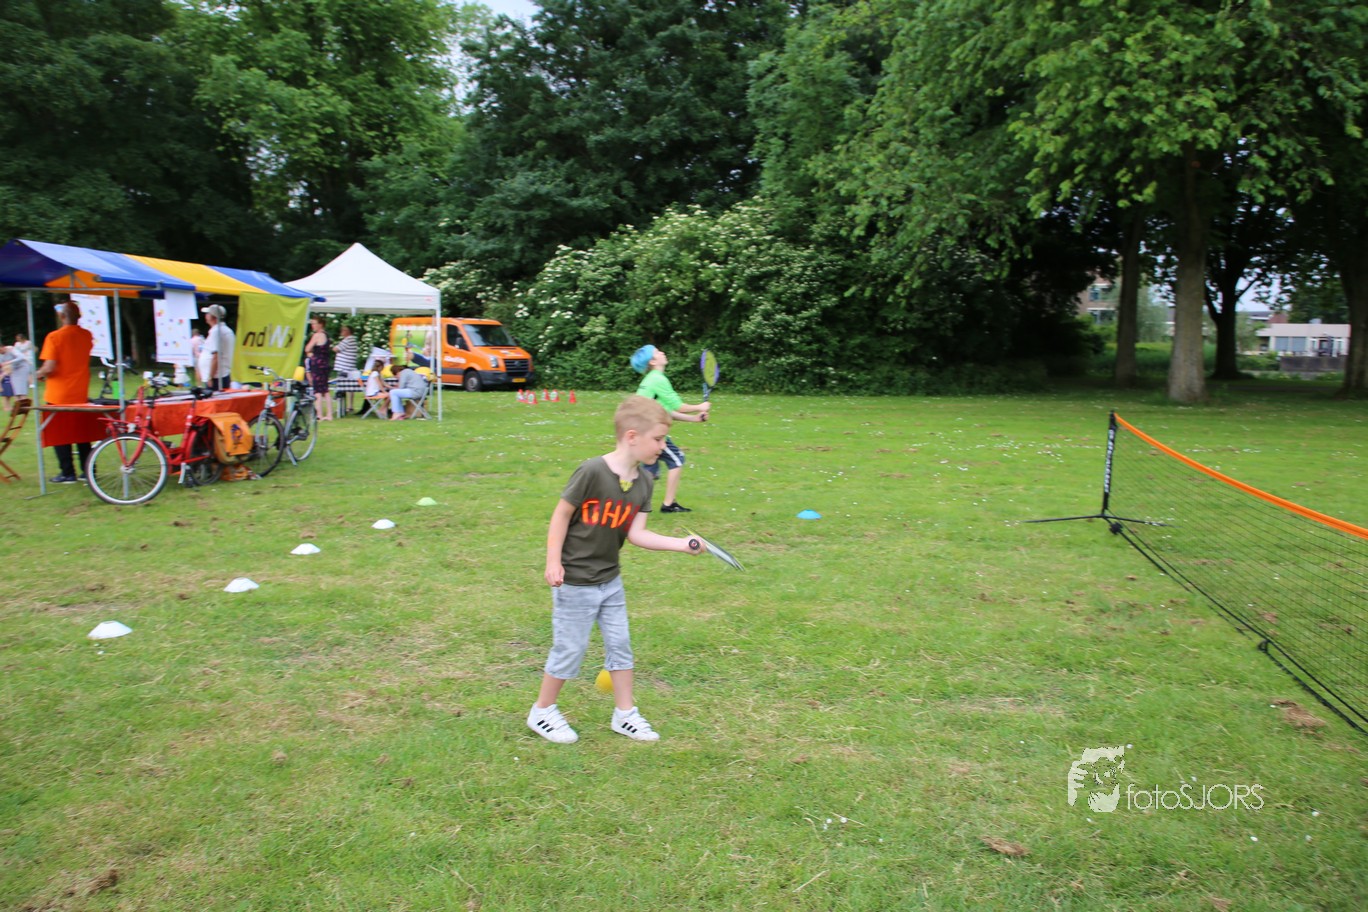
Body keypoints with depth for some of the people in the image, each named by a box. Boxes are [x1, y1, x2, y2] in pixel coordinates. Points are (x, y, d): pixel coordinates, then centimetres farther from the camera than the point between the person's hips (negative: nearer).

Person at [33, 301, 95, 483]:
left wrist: (38, 375, 0)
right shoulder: (87, 335, 1)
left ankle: (67, 473, 7)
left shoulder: (54, 337, -15)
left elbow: (50, 367, -20)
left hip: (59, 395, -5)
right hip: (81, 394, 5)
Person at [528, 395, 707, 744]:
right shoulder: (592, 471, -23)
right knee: (570, 649, 4)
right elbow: (561, 514, -15)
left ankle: (625, 714, 28)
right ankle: (542, 712, 25)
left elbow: (636, 533, -6)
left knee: (620, 644, 12)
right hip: (574, 581, -7)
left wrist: (682, 544, -14)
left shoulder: (644, 482, -2)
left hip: (610, 579, 7)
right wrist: (553, 562, -16)